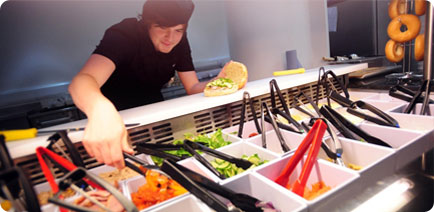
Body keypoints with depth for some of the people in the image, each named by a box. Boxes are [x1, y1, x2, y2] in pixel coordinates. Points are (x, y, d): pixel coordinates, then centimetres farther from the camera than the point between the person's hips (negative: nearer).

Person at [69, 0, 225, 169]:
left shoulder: (179, 42, -7)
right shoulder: (124, 35, -25)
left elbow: (193, 88, -6)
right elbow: (82, 80, -42)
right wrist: (101, 109, -65)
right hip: (118, 115, -5)